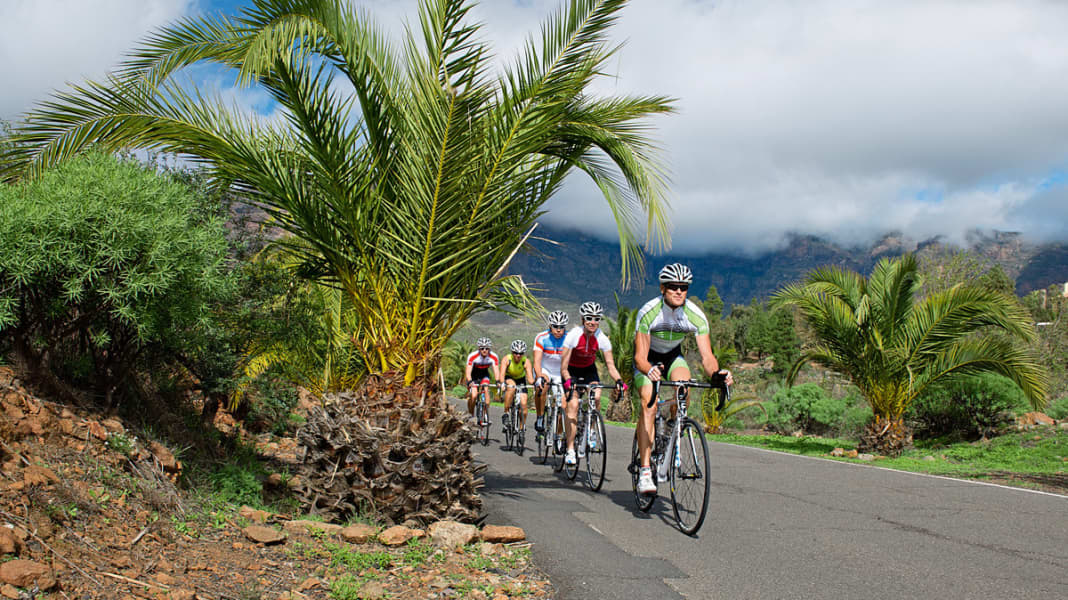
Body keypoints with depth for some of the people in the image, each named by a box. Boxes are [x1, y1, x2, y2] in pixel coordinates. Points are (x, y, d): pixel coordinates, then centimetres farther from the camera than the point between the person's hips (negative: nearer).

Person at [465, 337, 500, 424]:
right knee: (473, 396, -19)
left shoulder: (494, 357, -24)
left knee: (486, 390, -26)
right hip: (473, 376, -2)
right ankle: (470, 415, 6)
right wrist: (469, 382, -51)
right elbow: (468, 371, -34)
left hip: (484, 375, 2)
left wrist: (497, 382, -47)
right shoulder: (472, 356, -30)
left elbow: (496, 370, -29)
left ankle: (486, 415, -20)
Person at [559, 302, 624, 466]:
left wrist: (619, 380, -37)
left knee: (596, 396, -24)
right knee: (573, 405, -17)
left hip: (589, 369, 3)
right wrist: (569, 380, -45)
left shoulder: (602, 339, -21)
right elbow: (563, 367, -26)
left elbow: (610, 365, -18)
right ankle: (570, 450, -13)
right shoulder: (573, 335, -28)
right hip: (572, 371, -2)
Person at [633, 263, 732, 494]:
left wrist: (717, 372, -47)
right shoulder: (648, 312, -31)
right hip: (647, 359, -2)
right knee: (649, 405, -22)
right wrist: (650, 371, -56)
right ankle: (645, 471, -22)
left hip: (673, 356, 3)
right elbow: (640, 357, -33)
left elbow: (706, 355, -25)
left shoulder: (696, 316, -23)